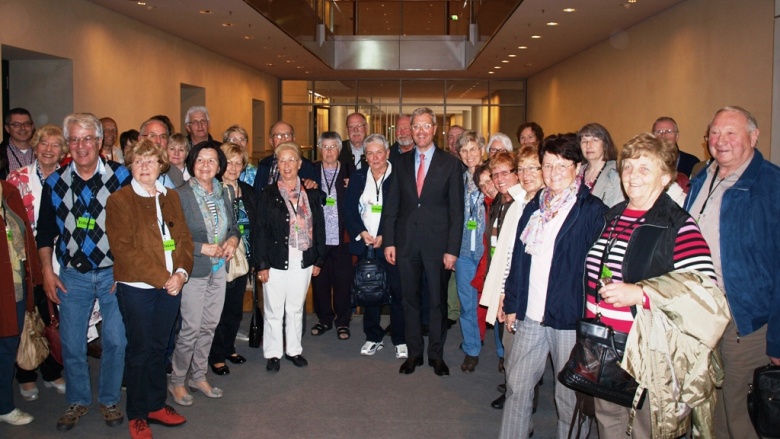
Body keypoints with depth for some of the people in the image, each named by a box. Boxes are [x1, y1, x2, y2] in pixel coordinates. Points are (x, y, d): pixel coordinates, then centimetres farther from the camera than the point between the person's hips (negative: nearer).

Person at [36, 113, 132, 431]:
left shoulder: (121, 177, -5)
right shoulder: (55, 182, 3)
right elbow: (45, 230, 11)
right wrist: (47, 270, 5)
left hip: (114, 273, -2)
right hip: (72, 276, 2)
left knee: (116, 341, 4)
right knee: (71, 343, 7)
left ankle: (109, 400, 24)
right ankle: (77, 401, 28)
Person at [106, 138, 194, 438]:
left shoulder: (171, 197, 11)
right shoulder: (119, 200, -6)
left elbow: (184, 238, 8)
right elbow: (123, 249, -13)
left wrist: (181, 273, -9)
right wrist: (161, 278, -17)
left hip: (171, 285, 5)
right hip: (136, 287, -4)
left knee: (159, 348, 14)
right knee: (140, 350, 5)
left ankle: (156, 405, 29)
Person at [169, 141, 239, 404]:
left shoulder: (224, 193, 6)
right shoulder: (180, 195, -12)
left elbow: (233, 227, 16)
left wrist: (233, 240, -5)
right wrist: (203, 248, -20)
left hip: (219, 269, 6)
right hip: (193, 271, -6)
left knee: (209, 326, 13)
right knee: (190, 328, -1)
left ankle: (198, 376, 29)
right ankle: (177, 381, 19)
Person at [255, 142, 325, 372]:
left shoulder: (311, 193, 5)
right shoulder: (268, 194, -2)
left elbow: (319, 227, 7)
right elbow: (260, 231, -4)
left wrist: (319, 260, 5)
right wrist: (261, 264, -9)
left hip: (303, 261, 2)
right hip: (276, 261, -2)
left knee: (296, 308, 13)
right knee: (274, 310, 5)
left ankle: (293, 349, 28)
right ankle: (273, 353, 19)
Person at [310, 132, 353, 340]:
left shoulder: (349, 173, 4)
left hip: (341, 238, -1)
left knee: (343, 281, 4)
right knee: (320, 280, 9)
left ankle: (342, 321, 20)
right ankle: (324, 318, 26)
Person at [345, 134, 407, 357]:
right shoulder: (358, 178, 9)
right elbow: (348, 210, 6)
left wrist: (385, 237, -13)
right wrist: (361, 233, -8)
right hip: (365, 244, 4)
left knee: (397, 293, 0)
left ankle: (401, 340, 13)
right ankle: (373, 337, 24)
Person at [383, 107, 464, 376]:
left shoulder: (450, 164, -1)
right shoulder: (402, 163, 8)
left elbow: (456, 211, -4)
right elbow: (391, 205, 7)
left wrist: (452, 249, -9)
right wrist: (389, 241, 0)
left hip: (437, 243, -2)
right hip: (406, 242, 3)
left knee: (438, 301, 8)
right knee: (410, 299, 11)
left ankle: (436, 354, 23)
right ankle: (414, 352, 25)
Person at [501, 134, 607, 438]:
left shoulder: (593, 211, -6)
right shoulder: (534, 207, 11)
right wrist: (511, 305, 11)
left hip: (570, 318, -5)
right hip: (530, 316, 5)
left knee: (570, 396, 8)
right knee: (517, 385, 12)